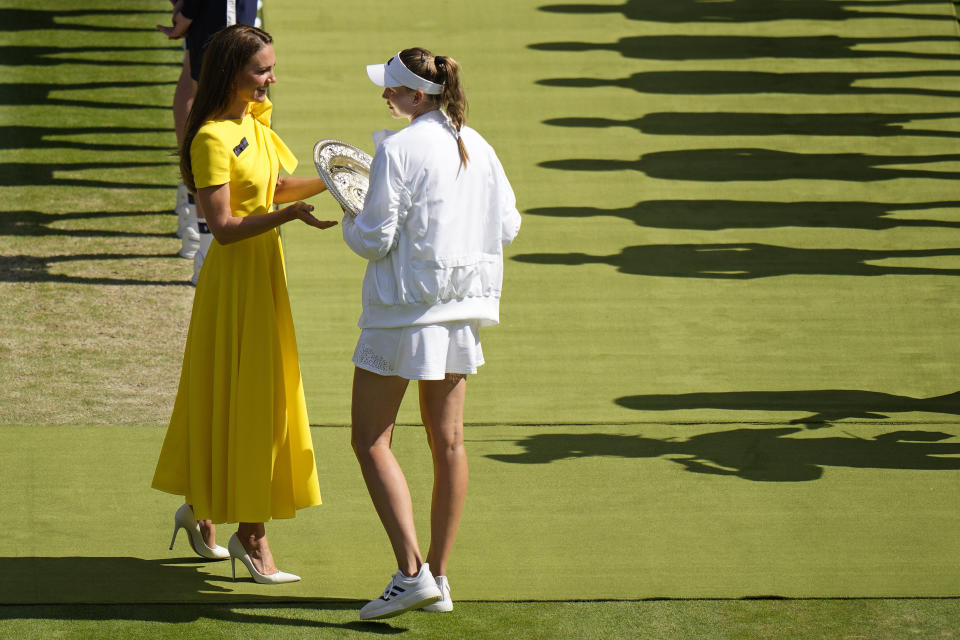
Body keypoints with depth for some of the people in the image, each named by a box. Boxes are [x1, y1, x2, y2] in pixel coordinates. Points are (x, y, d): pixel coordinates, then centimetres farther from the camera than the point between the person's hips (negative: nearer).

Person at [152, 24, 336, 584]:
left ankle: (200, 507, 29)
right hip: (236, 276, -9)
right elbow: (224, 226, -23)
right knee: (242, 398, -4)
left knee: (257, 396, 16)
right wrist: (289, 214, -32)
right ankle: (251, 537, 3)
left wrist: (326, 182, 3)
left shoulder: (254, 121, 7)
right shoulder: (213, 139, -20)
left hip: (263, 270, 9)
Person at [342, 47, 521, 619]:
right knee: (448, 441, 11)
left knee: (371, 439, 0)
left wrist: (351, 221, 5)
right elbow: (507, 227, 11)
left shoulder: (398, 151, -17)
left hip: (405, 307, -7)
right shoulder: (477, 148, 4)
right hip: (461, 309, 7)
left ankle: (412, 572, -11)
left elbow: (374, 240, -17)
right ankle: (439, 577, 16)